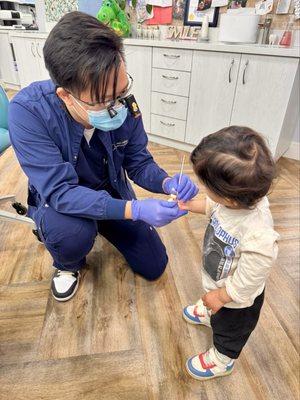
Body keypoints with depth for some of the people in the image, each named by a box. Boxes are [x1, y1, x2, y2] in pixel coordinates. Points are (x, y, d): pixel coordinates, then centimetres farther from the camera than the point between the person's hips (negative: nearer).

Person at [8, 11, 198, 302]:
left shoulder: (123, 105, -21)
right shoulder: (28, 111, -32)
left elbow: (139, 163, -11)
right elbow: (60, 191, -34)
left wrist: (167, 183, -34)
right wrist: (135, 210, -44)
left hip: (112, 195, 4)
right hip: (57, 198, -3)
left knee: (154, 266, 8)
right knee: (71, 234, -39)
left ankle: (101, 228, 31)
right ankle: (67, 265, 1)